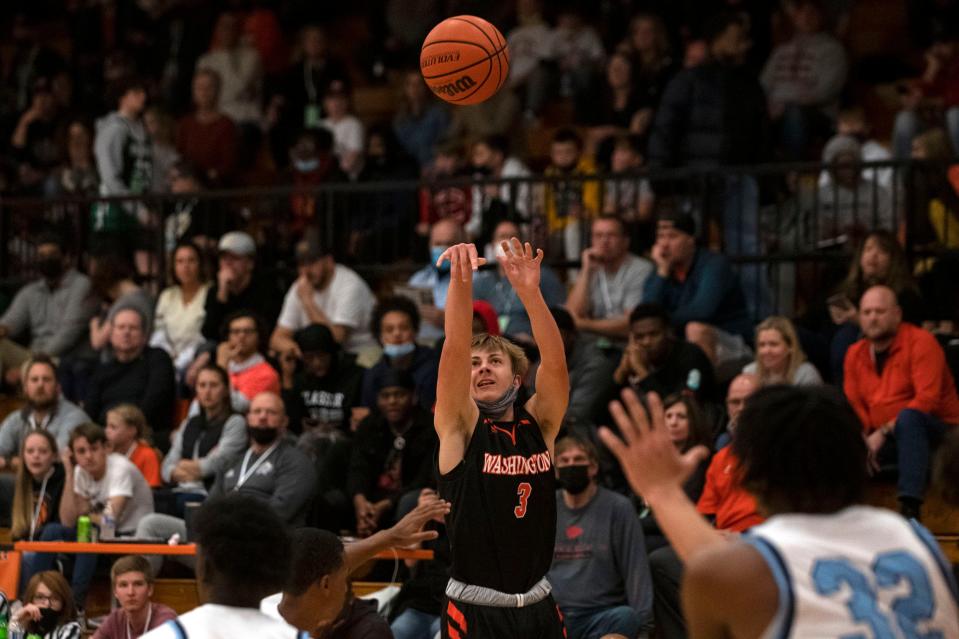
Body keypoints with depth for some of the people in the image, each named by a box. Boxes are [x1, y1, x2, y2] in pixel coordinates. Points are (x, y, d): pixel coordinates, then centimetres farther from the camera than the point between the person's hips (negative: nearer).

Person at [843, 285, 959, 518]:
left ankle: (910, 506, -47)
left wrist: (884, 431, -26)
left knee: (909, 416, -39)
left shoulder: (921, 342, -11)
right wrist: (862, 439, -16)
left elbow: (928, 399, -21)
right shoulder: (856, 353, 8)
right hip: (878, 438, 5)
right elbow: (853, 404, 6)